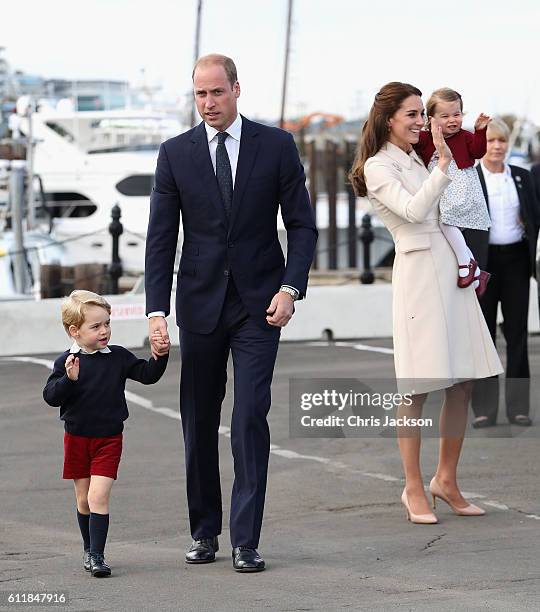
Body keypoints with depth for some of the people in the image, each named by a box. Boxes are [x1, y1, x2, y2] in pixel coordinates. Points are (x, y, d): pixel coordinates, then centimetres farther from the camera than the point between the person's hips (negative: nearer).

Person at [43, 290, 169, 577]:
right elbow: (50, 396, -13)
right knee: (83, 499, 12)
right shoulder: (66, 362, -8)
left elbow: (147, 375, 1)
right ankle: (90, 550, 29)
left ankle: (96, 555, -11)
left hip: (109, 440, -1)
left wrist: (160, 357, -16)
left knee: (98, 497, -11)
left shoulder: (118, 357, -2)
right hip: (77, 438, 1)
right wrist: (69, 379, -30)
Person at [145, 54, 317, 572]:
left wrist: (290, 287, -11)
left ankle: (246, 541, -8)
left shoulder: (276, 146, 0)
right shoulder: (175, 154, 2)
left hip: (258, 302, -2)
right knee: (198, 422, 7)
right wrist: (156, 310, -8)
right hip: (200, 303, 2)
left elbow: (301, 223, 2)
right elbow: (160, 237, 1)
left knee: (250, 418, -9)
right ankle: (204, 532, 20)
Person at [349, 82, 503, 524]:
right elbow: (414, 210, -19)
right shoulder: (378, 166, -4)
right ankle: (414, 490, 3)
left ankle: (447, 480, 17)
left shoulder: (416, 160, 19)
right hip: (419, 271, -8)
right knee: (418, 388, -5)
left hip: (453, 271, 8)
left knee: (462, 384, 7)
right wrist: (443, 164, -23)